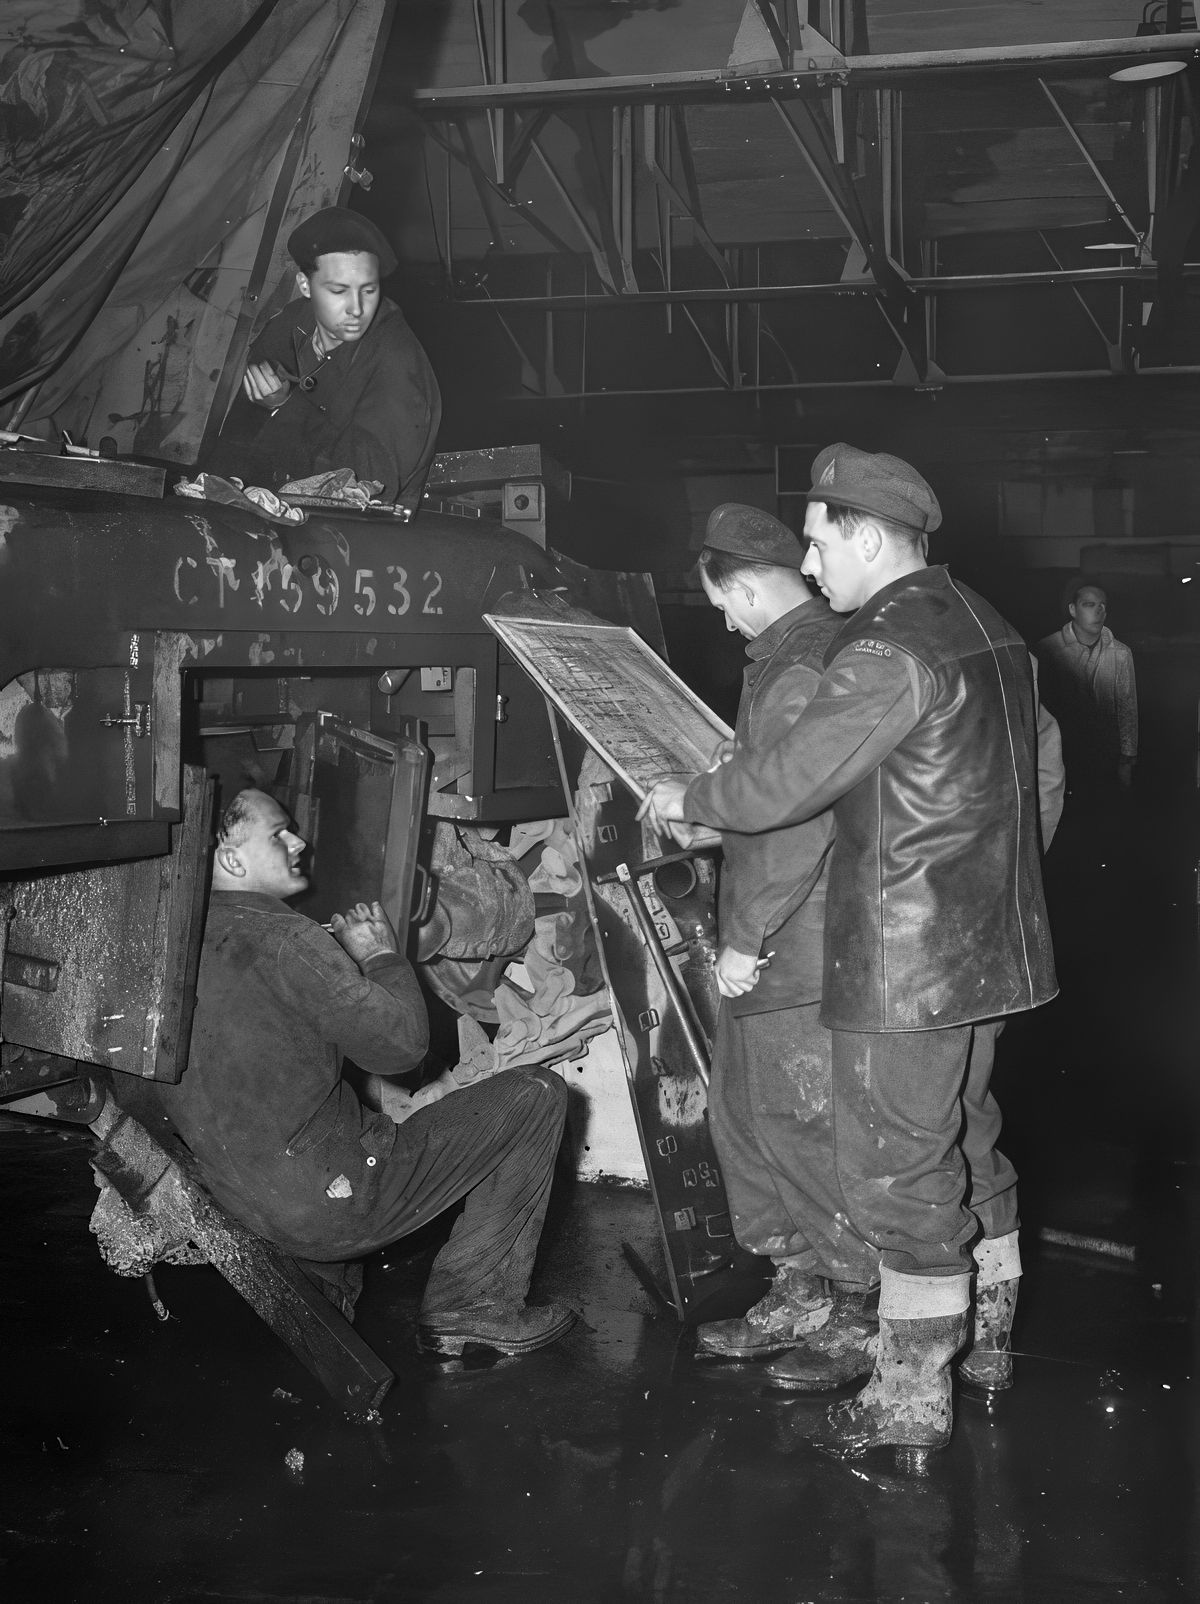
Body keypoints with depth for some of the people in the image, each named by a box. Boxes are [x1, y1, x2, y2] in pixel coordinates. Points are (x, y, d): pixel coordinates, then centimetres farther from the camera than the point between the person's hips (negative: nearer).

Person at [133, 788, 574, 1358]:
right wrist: (382, 956, 2)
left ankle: (323, 1281, 22)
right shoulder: (281, 941, -21)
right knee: (536, 1095, 1)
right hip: (336, 1205, -8)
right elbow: (402, 1043, -19)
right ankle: (471, 1303, 3)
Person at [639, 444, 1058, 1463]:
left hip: (905, 960, -10)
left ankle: (911, 1400, 8)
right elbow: (1033, 769, 18)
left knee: (899, 1171, -1)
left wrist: (687, 798, -3)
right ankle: (988, 1340, 34)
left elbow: (786, 783, -19)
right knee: (968, 1143, 21)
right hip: (990, 945, 10)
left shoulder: (891, 648, -19)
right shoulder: (987, 625, 11)